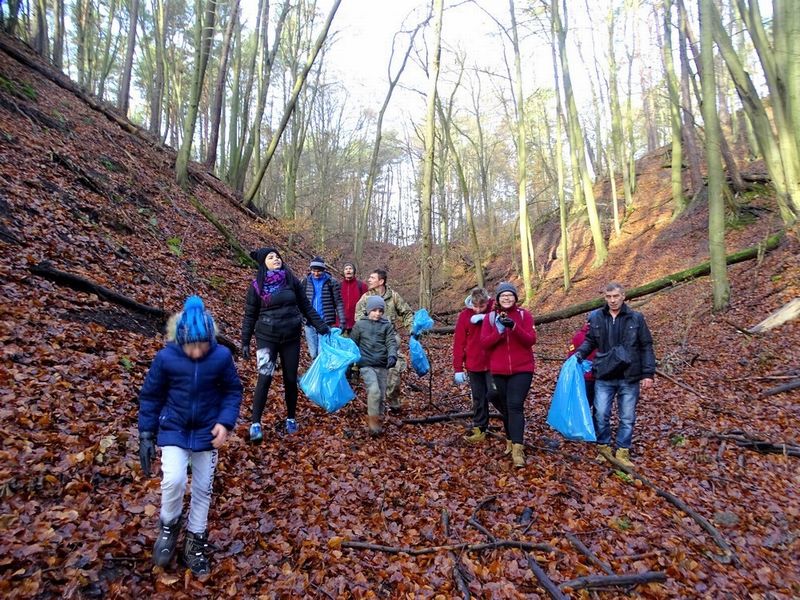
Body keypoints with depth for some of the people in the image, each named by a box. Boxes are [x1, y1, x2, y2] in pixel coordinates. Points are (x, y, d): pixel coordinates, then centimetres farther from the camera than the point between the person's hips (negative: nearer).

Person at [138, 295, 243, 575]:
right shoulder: (166, 357, -18)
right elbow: (150, 396, -4)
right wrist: (146, 435, -3)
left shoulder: (222, 356, -18)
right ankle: (169, 526, 15)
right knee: (173, 480, -17)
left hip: (207, 432, 1)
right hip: (173, 430, -1)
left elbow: (233, 391, -4)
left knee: (203, 488, 10)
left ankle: (195, 541, 33)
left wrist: (226, 422, -17)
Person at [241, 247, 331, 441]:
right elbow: (250, 315, 2)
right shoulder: (256, 286, -4)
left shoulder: (292, 281, 0)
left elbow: (306, 306, 7)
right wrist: (245, 342, 0)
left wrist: (321, 326, 1)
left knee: (291, 379, 8)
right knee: (265, 377, -11)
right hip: (267, 337, -2)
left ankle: (291, 418, 26)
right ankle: (255, 423, -1)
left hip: (291, 337, 2)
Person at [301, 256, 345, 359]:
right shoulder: (306, 281, 6)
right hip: (309, 323, 3)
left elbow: (338, 303, -3)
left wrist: (342, 321, -11)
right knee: (313, 354, 10)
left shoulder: (332, 282, -2)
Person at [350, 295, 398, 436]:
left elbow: (391, 343, -2)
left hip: (382, 365, 3)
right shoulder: (359, 325, 5)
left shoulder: (387, 325, 8)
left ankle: (376, 419, 24)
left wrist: (392, 356, -22)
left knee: (381, 395, 6)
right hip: (366, 365, -3)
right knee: (374, 391, -21)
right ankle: (373, 421, -8)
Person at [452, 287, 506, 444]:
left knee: (493, 393, -8)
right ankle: (479, 428, 21)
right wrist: (458, 369, -2)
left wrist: (486, 318, -25)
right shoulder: (464, 315, -3)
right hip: (474, 365, 2)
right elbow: (459, 343, -1)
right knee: (478, 398, 9)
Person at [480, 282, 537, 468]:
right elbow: (485, 343, -6)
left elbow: (531, 340, -11)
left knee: (515, 405, -13)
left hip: (522, 369, -2)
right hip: (499, 370, 3)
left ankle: (517, 449, -15)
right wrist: (499, 330, -21)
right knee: (506, 406, 12)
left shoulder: (524, 315, -1)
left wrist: (514, 327, -25)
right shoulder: (490, 317, 2)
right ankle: (511, 440, 27)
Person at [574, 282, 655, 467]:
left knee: (627, 417, 8)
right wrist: (579, 354, -7)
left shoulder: (636, 318, -2)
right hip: (604, 377, 1)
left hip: (629, 378, 0)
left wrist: (648, 373, -4)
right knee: (601, 414, 3)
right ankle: (603, 447, 22)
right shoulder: (596, 318, 0)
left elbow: (646, 347, 1)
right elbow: (590, 341, 12)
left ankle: (622, 452, 22)